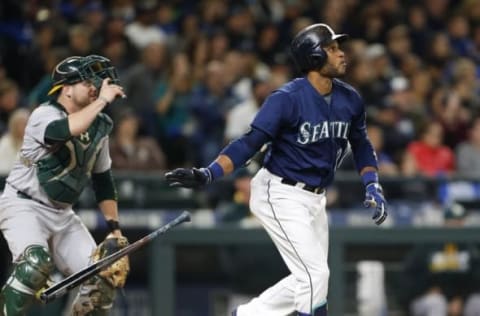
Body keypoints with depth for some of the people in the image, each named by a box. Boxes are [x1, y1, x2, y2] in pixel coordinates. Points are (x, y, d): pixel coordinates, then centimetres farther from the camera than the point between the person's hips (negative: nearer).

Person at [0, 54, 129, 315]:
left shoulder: (99, 126, 7)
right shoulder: (44, 115, -15)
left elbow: (103, 180, 16)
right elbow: (65, 131, -40)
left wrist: (115, 229, 10)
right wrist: (102, 101, -32)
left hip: (62, 215, 7)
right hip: (23, 206, -7)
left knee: (104, 280, -3)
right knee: (36, 264, -34)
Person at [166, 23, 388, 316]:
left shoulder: (350, 99, 1)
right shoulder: (287, 99, -20)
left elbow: (361, 145, 16)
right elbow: (250, 143, -21)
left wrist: (372, 185, 2)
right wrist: (207, 174, -32)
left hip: (315, 198, 8)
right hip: (281, 195, -8)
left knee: (309, 280, 12)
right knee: (315, 275, -12)